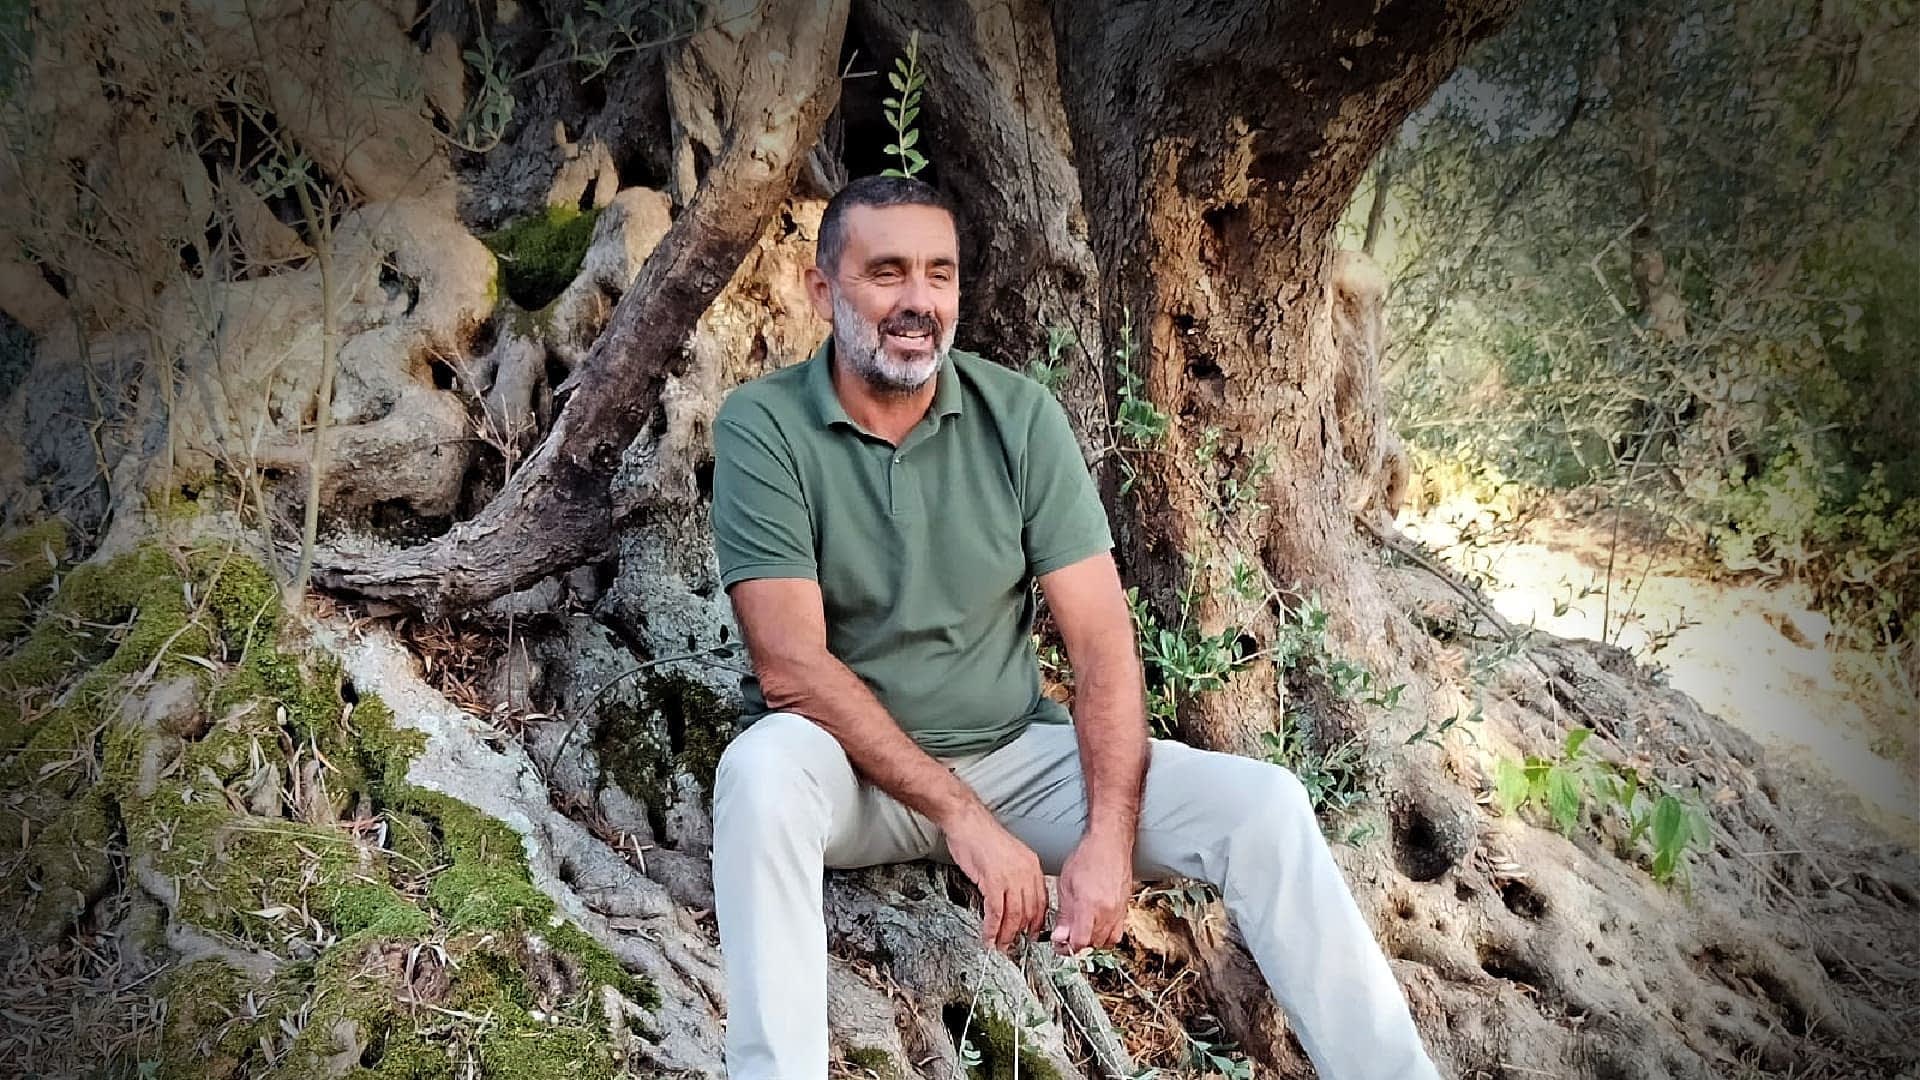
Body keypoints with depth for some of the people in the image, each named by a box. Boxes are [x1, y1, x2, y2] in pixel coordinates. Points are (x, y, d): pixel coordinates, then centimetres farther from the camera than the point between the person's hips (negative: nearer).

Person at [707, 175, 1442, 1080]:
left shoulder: (1020, 415, -4)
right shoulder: (763, 426, -12)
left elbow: (1100, 638, -8)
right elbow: (791, 666, -19)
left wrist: (1110, 837, -20)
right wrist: (960, 814, -25)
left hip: (1015, 755, 3)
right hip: (848, 768, -2)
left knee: (1261, 801, -16)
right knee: (763, 769, -37)